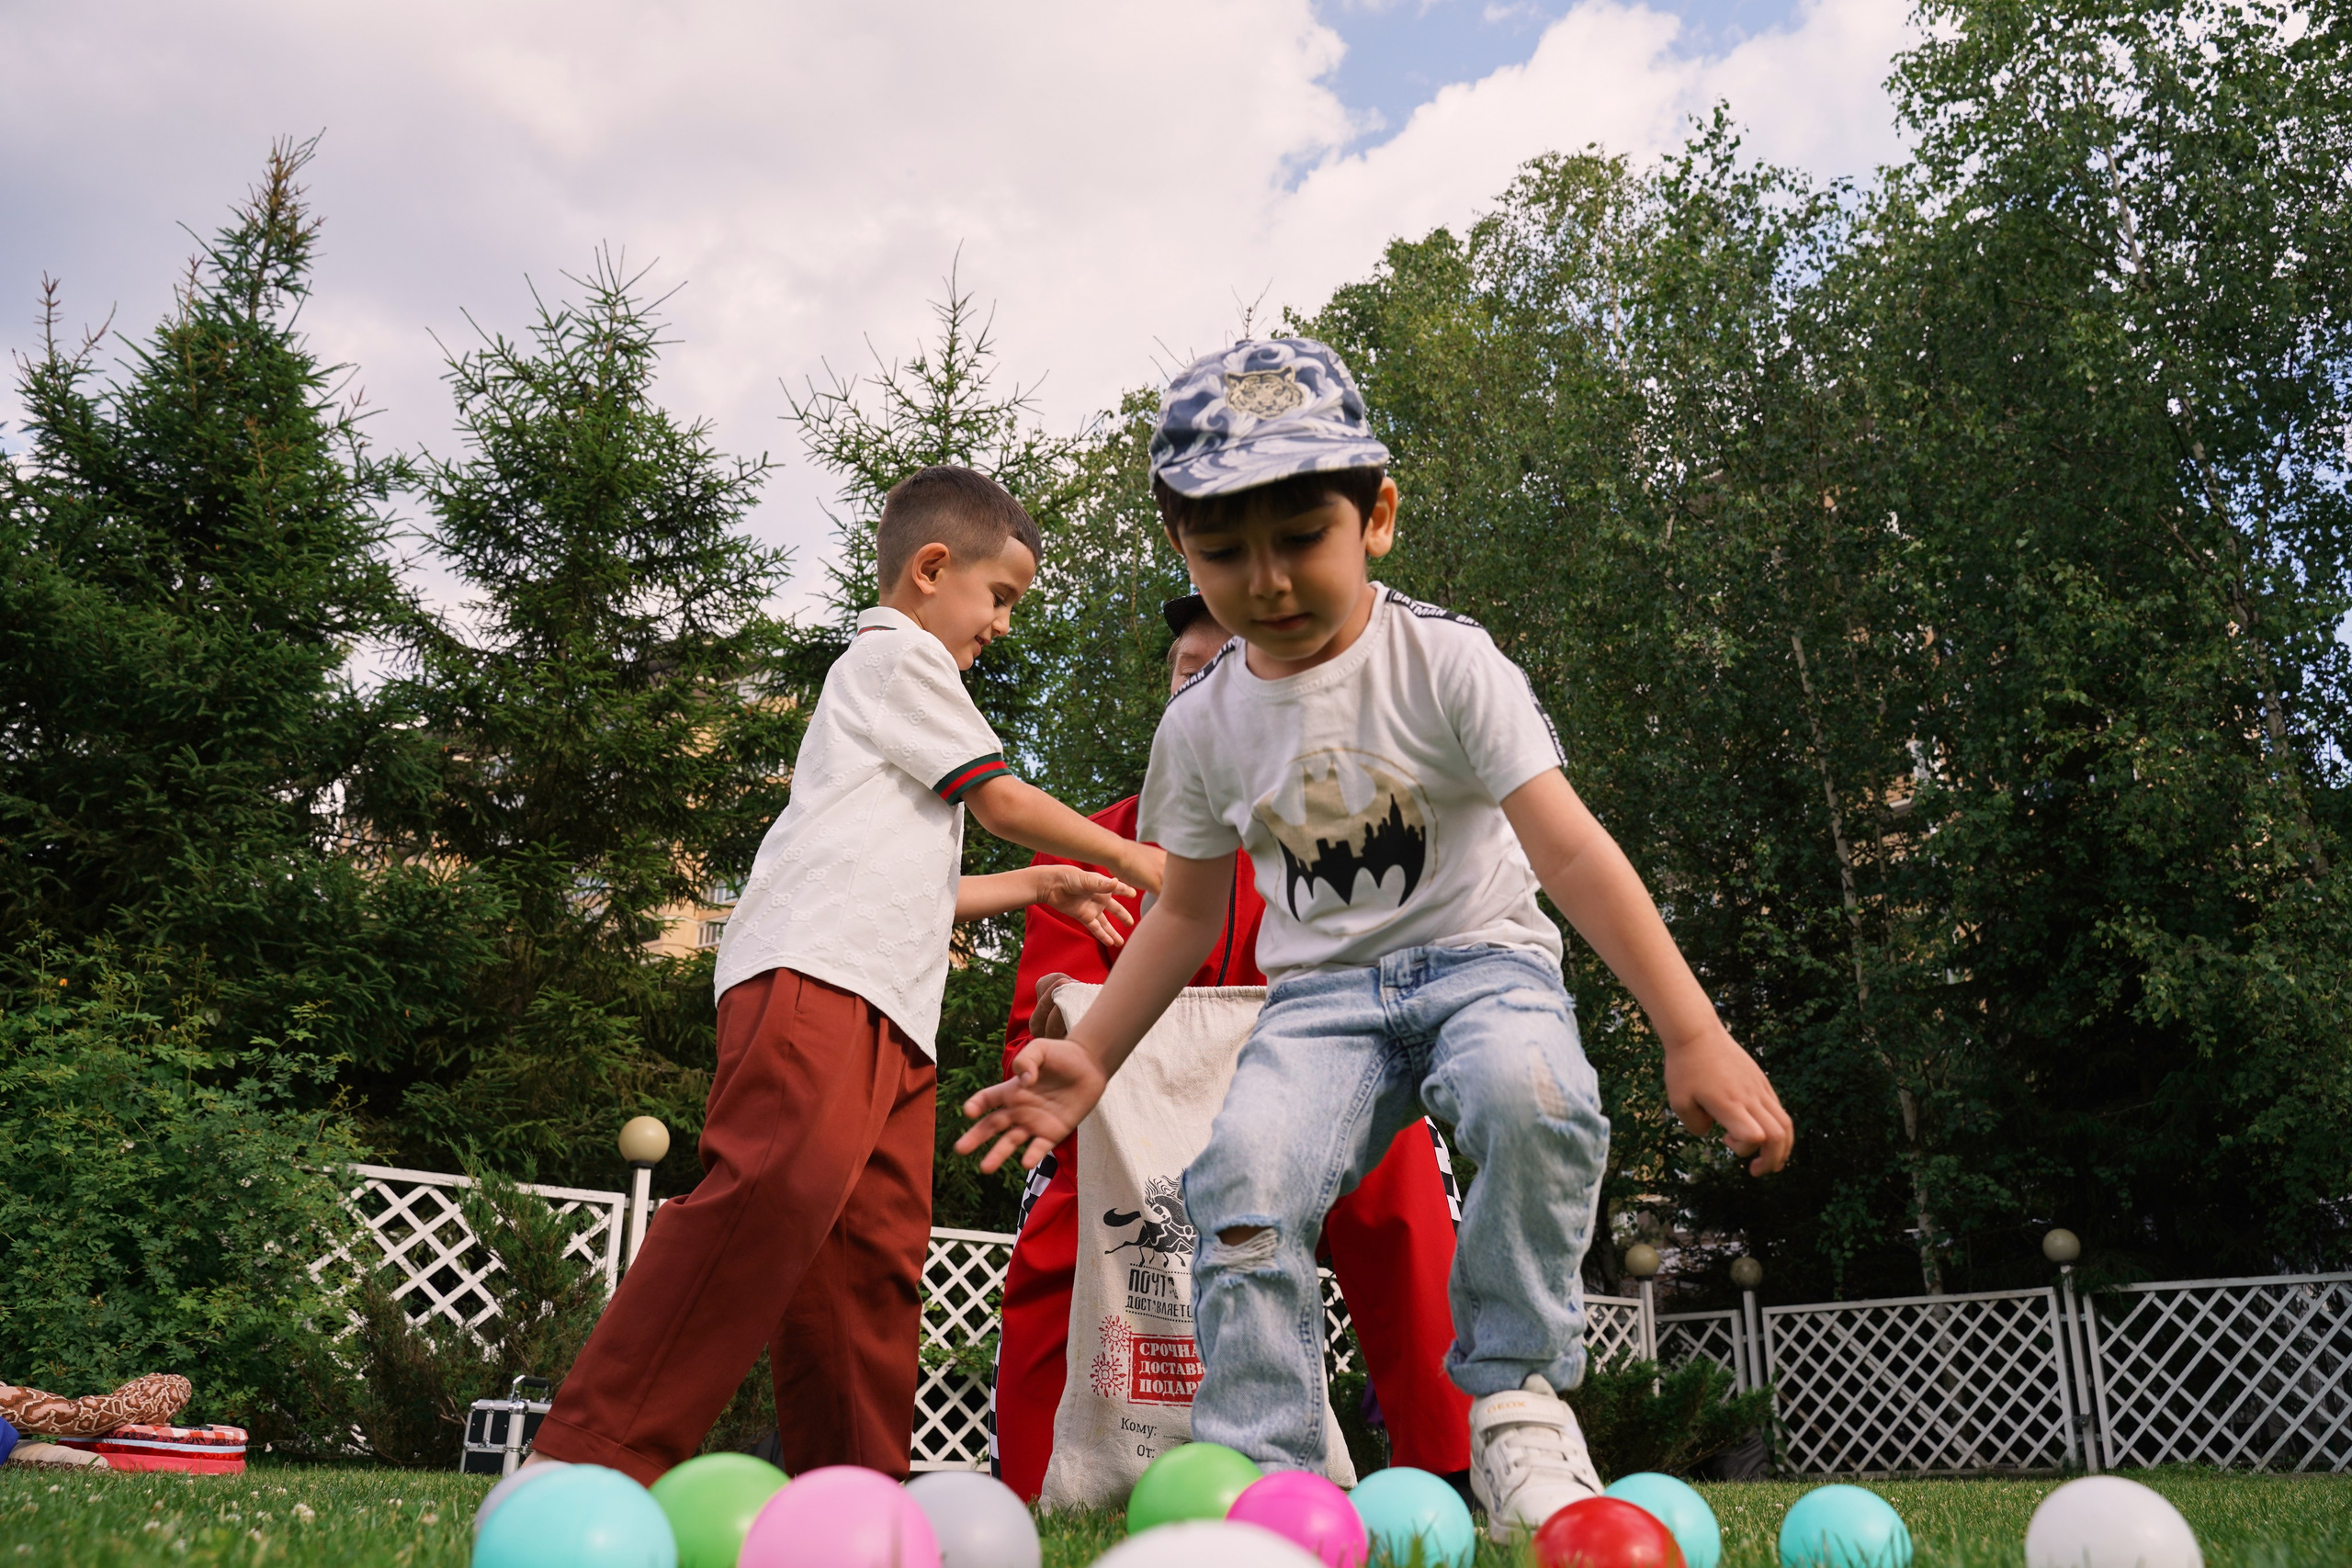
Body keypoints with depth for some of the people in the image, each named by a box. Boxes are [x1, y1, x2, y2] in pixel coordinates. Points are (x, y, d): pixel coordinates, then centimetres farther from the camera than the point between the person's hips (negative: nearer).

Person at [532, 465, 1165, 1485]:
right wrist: (1132, 862, 19)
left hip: (886, 1012, 11)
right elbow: (1002, 801, 6)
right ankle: (589, 1461, -29)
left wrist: (1033, 888, 37)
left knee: (874, 1255, 0)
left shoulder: (885, 678, 37)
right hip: (816, 973, -11)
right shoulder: (900, 653, 7)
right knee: (780, 1191, -27)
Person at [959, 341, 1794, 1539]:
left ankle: (1513, 1393, -14)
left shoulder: (1446, 663, -11)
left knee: (1530, 1091, -37)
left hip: (1480, 956, -2)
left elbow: (1571, 850, -17)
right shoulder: (1203, 723, 0)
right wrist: (1090, 1059, 5)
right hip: (1318, 993, 3)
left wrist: (1692, 1033, -25)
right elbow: (1187, 909, 13)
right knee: (1246, 1173, -27)